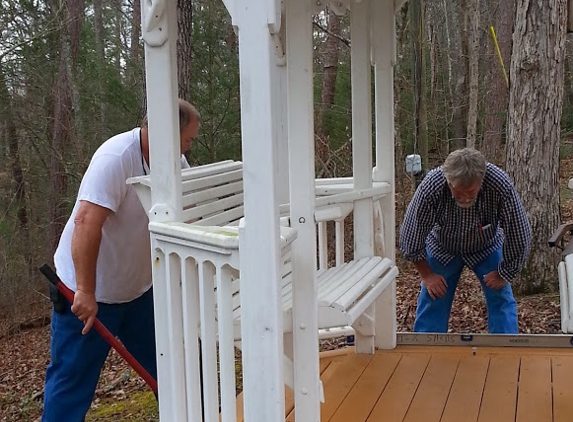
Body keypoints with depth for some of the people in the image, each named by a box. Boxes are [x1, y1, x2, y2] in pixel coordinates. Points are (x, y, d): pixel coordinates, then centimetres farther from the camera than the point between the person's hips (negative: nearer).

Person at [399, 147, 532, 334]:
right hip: (442, 248, 0)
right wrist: (426, 274, -11)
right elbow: (411, 235, -21)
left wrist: (504, 274, -12)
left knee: (501, 301, -4)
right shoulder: (430, 187, -37)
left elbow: (519, 234, -22)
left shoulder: (501, 186, -36)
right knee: (433, 301, -1)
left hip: (487, 247, 1)